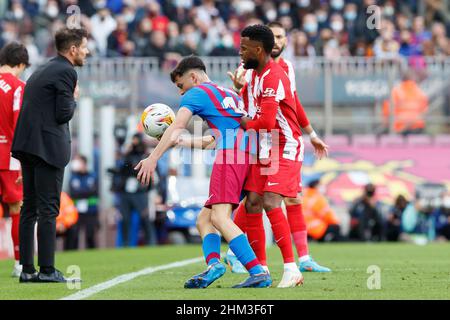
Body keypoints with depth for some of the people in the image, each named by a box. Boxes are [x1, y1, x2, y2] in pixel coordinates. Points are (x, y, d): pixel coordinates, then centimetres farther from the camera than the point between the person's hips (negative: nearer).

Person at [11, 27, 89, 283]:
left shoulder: (43, 70, 18)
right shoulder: (66, 72, -10)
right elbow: (63, 114, -14)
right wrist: (74, 98, 3)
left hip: (27, 144, 9)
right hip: (48, 146, -9)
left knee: (30, 208, 10)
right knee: (48, 209, -7)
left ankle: (27, 269, 11)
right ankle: (47, 270, -8)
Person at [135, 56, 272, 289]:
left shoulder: (196, 93, 9)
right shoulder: (229, 94, 34)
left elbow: (178, 126, -6)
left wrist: (153, 158, -11)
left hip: (230, 155, -9)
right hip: (248, 156, 9)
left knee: (220, 217, -19)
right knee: (204, 219, 10)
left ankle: (259, 273, -31)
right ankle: (213, 263, -15)